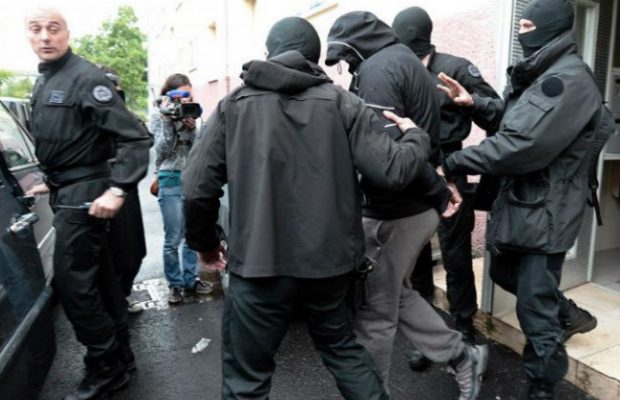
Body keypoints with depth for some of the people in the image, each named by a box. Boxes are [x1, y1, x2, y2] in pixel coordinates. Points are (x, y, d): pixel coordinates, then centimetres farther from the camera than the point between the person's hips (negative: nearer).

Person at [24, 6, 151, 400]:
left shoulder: (85, 78, -14)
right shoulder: (43, 82, 13)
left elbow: (135, 137, -22)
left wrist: (117, 190, -27)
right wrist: (51, 182, 19)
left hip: (83, 192, -9)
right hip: (67, 191, 9)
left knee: (71, 280, -7)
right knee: (98, 276, 14)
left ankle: (106, 368, 9)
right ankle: (120, 355, 27)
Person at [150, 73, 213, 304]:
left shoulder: (189, 115, 10)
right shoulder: (158, 117, 3)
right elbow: (163, 150, -9)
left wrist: (190, 127, -13)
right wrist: (167, 119, -13)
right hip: (171, 181, -3)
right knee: (173, 239, -1)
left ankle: (190, 280, 21)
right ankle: (175, 284, 13)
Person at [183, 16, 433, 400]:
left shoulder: (234, 105, -1)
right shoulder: (342, 103, -2)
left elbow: (198, 187, -6)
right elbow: (392, 170, -8)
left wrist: (205, 242, 12)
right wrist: (416, 136, 14)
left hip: (260, 263, -2)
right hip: (329, 259, 2)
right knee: (341, 344, 28)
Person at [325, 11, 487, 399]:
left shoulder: (378, 68, -15)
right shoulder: (406, 60, 17)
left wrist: (438, 194, -15)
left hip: (393, 212, -10)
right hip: (415, 207, 10)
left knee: (373, 313, 6)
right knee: (396, 295, 24)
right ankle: (462, 356, 33)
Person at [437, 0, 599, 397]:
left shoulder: (568, 79, -20)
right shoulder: (541, 73, 13)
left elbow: (520, 146, -27)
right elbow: (515, 117, 17)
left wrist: (453, 163, -20)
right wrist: (475, 102, 0)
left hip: (545, 210, -10)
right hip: (520, 200, 10)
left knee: (534, 308, 2)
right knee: (504, 272, 25)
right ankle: (567, 314, 48)